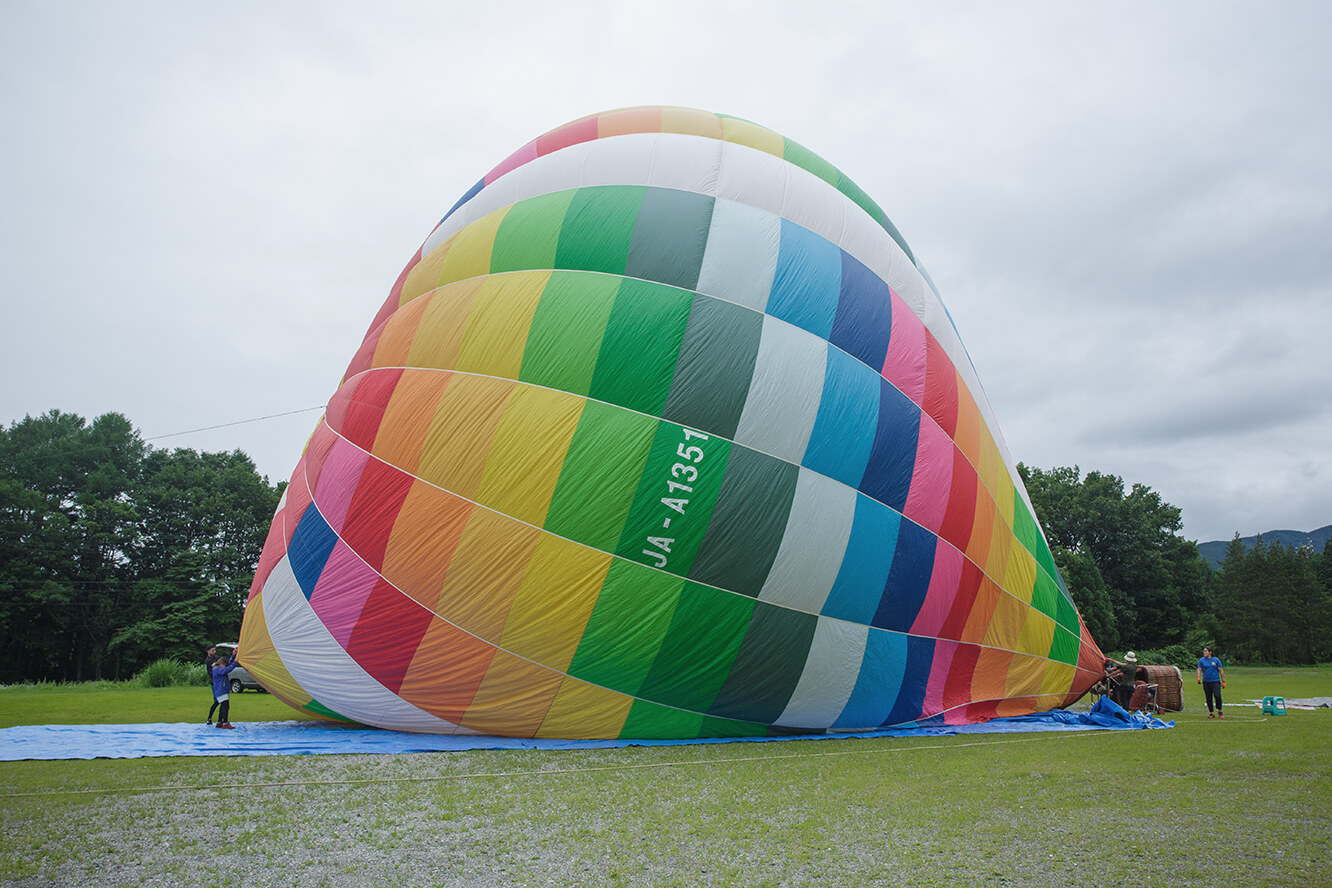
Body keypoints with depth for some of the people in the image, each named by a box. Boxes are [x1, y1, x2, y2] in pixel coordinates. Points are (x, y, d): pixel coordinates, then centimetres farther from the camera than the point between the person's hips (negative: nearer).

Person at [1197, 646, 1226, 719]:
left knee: (1217, 696, -16)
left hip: (1216, 682, -2)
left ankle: (1219, 711, 3)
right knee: (1208, 699, 2)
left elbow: (1221, 671, 6)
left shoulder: (1216, 660, 5)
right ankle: (1211, 713, 12)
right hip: (1206, 682, 2)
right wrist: (1198, 677, -13)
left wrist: (1223, 681, 3)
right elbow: (1199, 669, 4)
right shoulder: (1201, 660, 8)